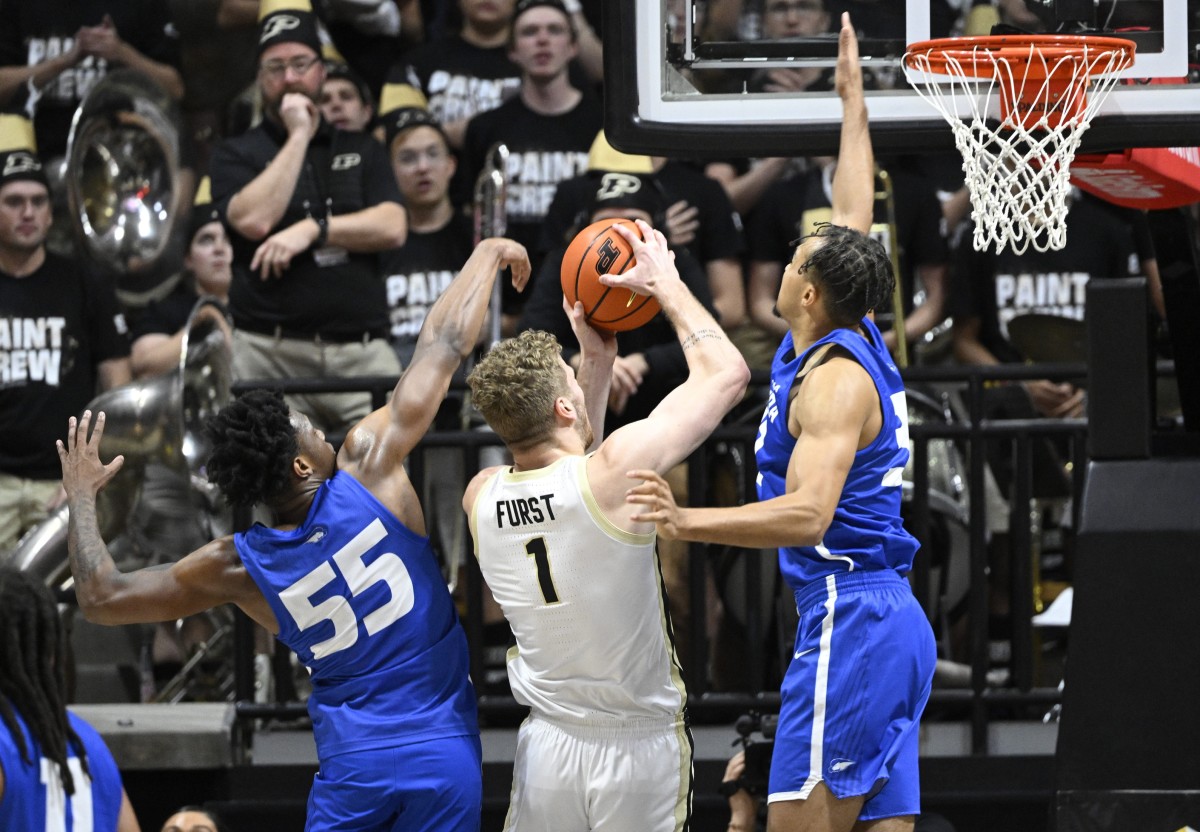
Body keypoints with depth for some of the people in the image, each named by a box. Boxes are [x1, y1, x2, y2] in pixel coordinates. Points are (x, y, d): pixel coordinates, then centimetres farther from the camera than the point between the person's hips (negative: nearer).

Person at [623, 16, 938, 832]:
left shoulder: (834, 380, -12)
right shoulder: (854, 339, 14)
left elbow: (808, 514, -25)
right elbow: (855, 221, 30)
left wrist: (687, 522, -37)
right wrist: (853, 99, 41)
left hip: (850, 619, -10)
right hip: (891, 621, 10)